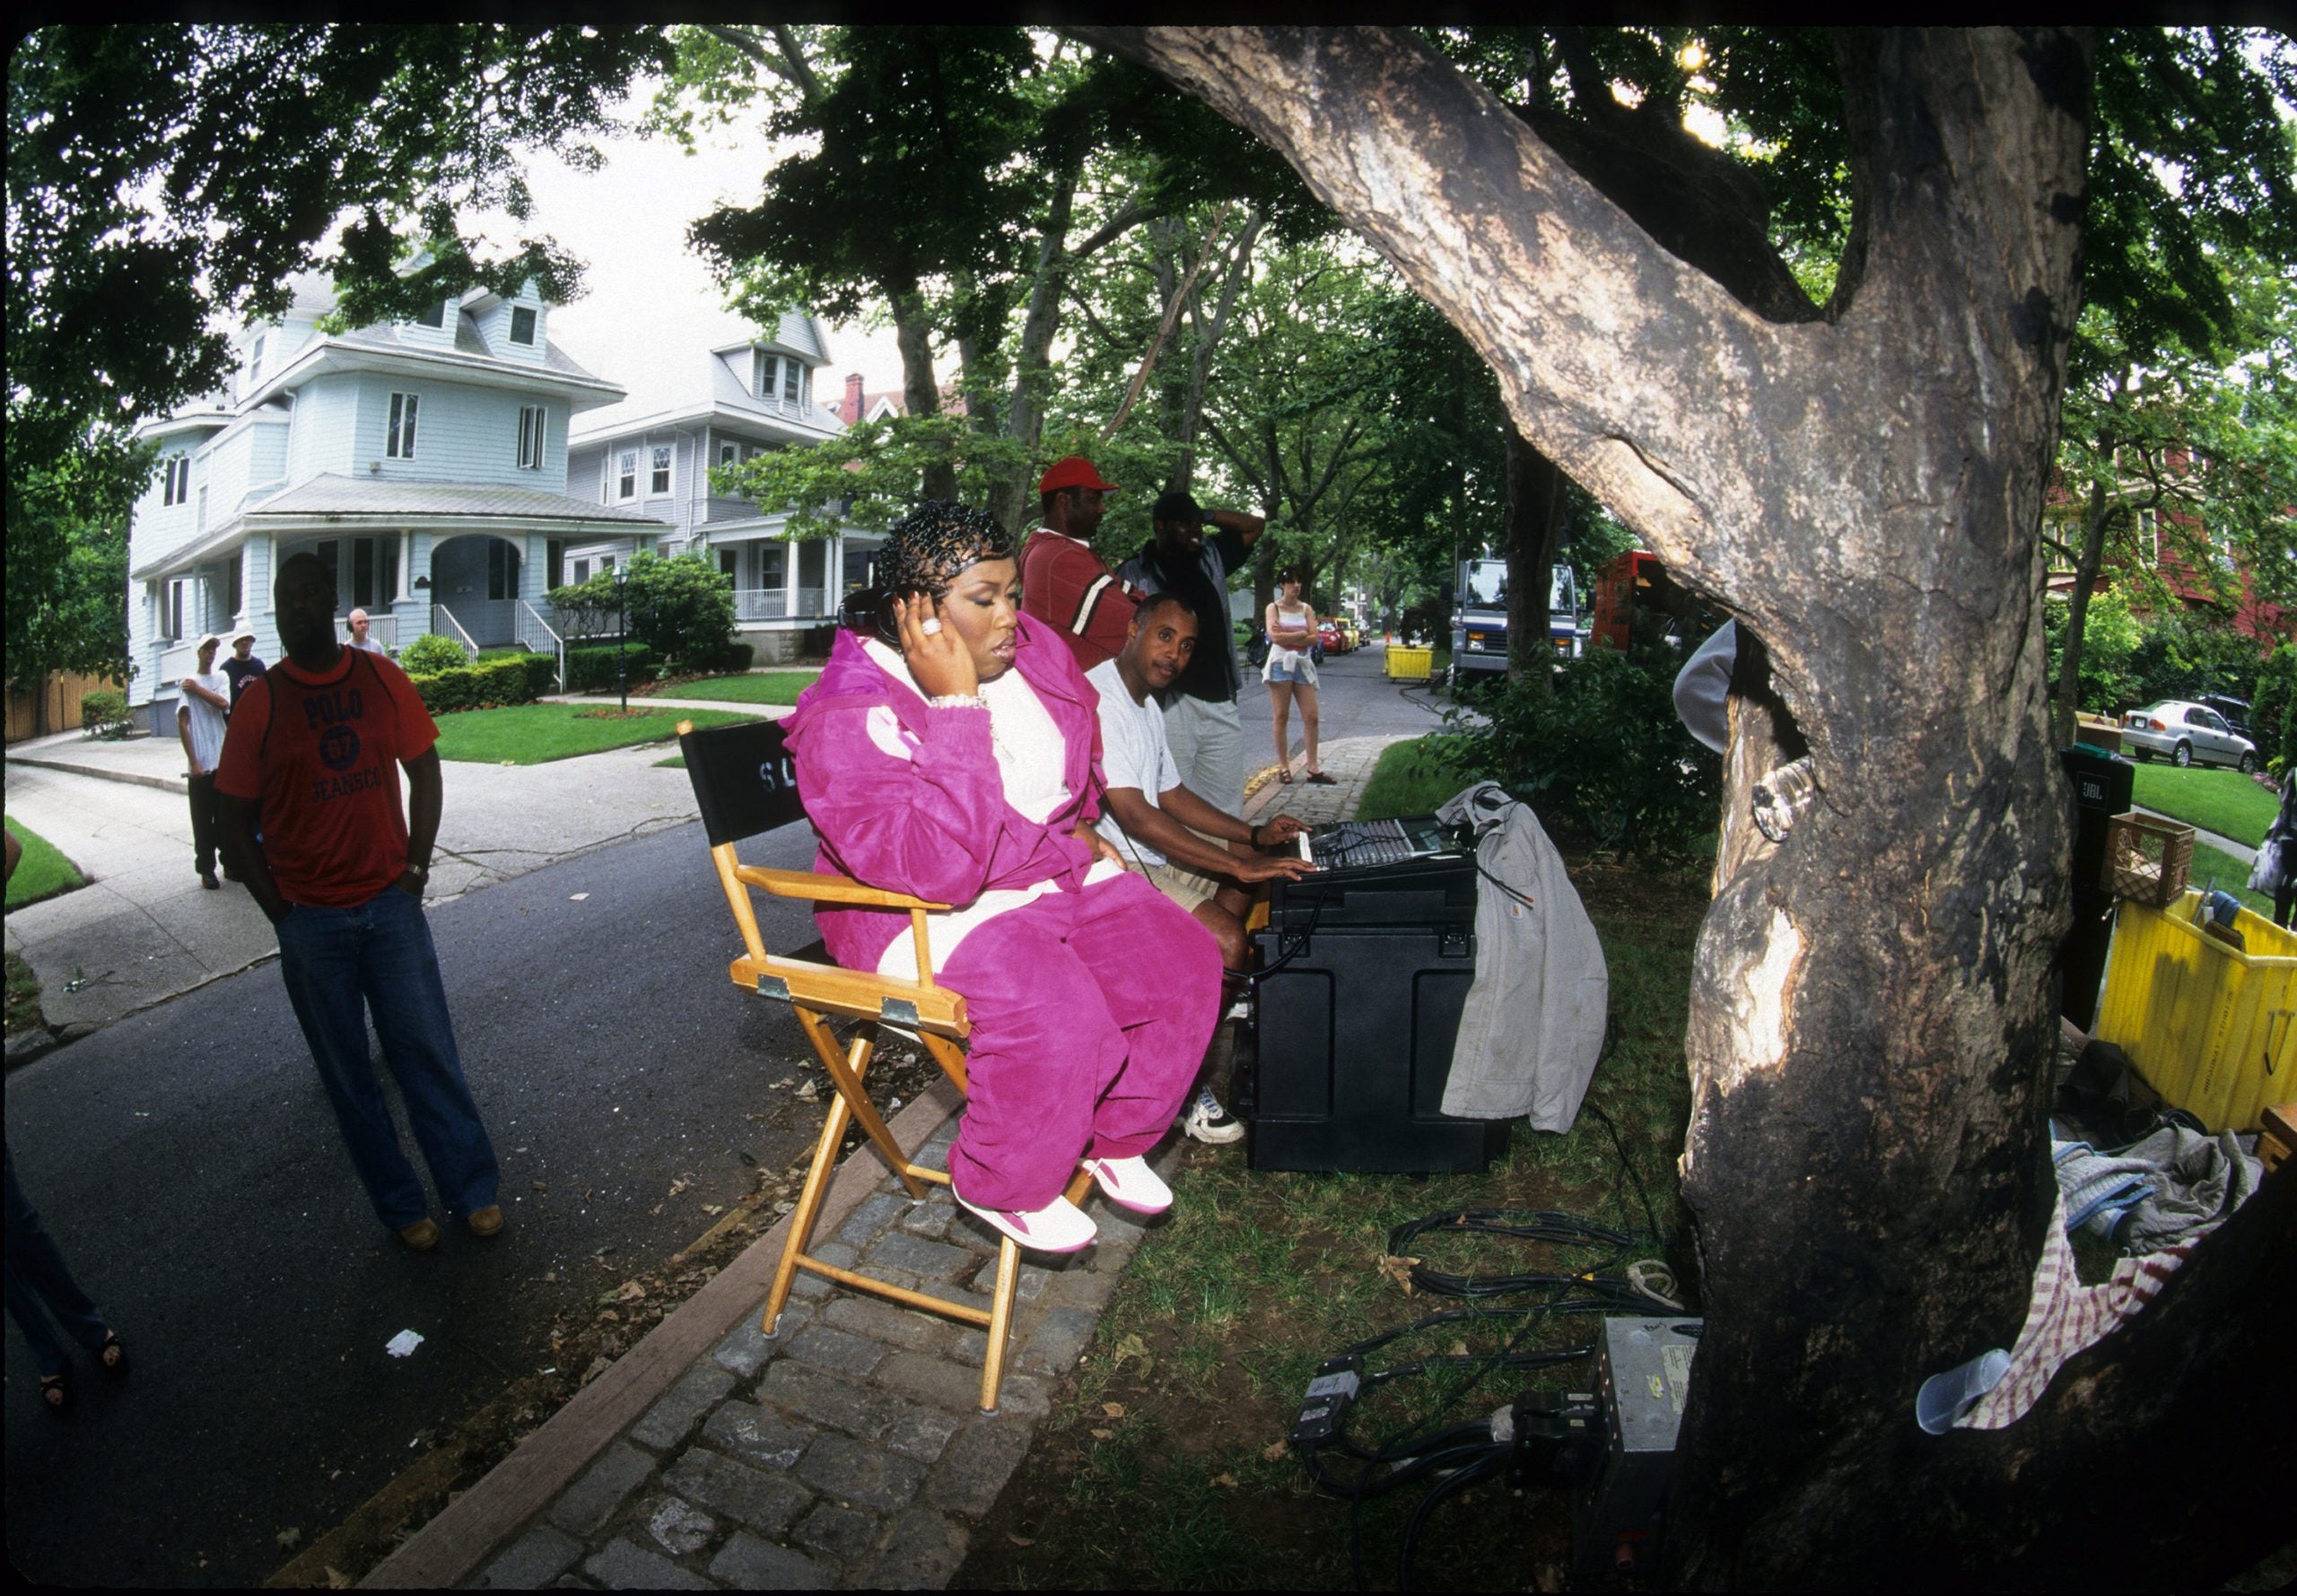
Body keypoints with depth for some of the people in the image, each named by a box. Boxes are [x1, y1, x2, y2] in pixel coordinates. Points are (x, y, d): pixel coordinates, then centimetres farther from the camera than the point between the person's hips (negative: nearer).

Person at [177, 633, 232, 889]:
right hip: (201, 764, -3)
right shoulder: (187, 682, -2)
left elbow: (223, 704, -9)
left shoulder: (222, 677, 10)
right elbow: (182, 724, -6)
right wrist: (193, 762, -9)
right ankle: (206, 869, 10)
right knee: (203, 820, 2)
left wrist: (197, 689, -8)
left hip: (223, 761, 3)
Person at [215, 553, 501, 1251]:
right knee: (347, 1071, 9)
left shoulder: (382, 680, -1)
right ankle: (399, 1205, 23)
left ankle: (472, 1189, 18)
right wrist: (279, 907, -4)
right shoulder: (260, 703, -4)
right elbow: (236, 816, 2)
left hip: (390, 903, 0)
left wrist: (417, 865, 0)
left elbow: (423, 769, 7)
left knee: (427, 1050, 5)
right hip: (311, 920, 0)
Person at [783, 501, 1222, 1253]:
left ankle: (1114, 1136, 15)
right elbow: (939, 870, -36)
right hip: (926, 914, -7)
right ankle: (1001, 1188, -1)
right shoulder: (846, 724, -23)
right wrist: (958, 705, -36)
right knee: (1059, 1015, -31)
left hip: (1057, 869, 7)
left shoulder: (1032, 651, -2)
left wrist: (1078, 823, 11)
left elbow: (1080, 749, 24)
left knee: (1186, 962, -8)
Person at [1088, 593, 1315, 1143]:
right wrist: (1238, 865, -28)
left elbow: (1171, 795, 20)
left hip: (1142, 850, 11)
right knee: (1227, 941, -22)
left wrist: (1255, 836, 9)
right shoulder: (1098, 699, -20)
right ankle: (1188, 1084, -4)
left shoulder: (1146, 704, 13)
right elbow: (1134, 814, -28)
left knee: (1245, 860, 20)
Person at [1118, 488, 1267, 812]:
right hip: (1170, 708, -6)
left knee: (1225, 813, 6)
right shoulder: (1135, 572, -1)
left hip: (1221, 703, 6)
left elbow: (1255, 526, 25)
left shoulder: (1210, 556, 14)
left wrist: (1208, 516, 10)